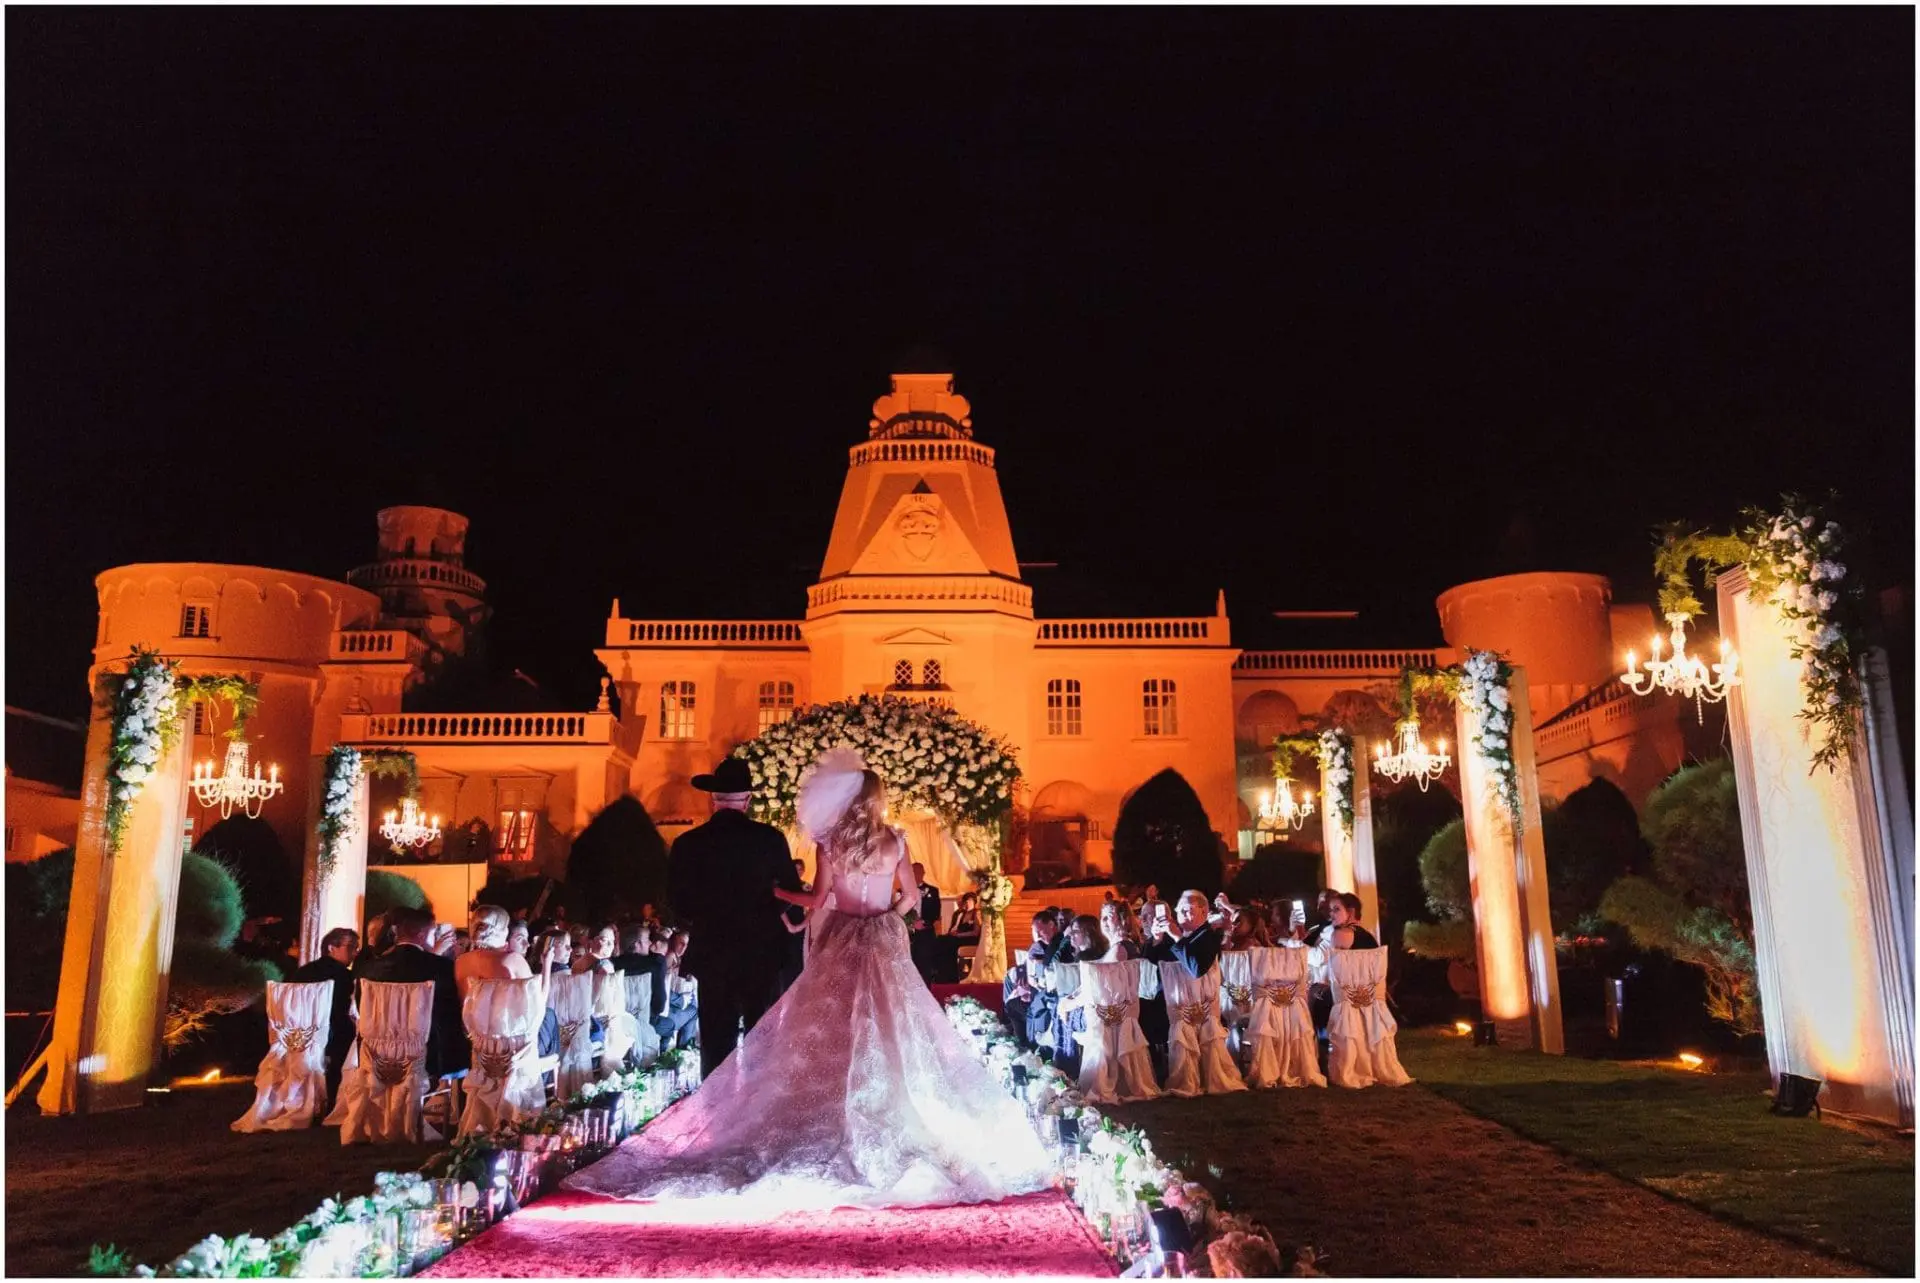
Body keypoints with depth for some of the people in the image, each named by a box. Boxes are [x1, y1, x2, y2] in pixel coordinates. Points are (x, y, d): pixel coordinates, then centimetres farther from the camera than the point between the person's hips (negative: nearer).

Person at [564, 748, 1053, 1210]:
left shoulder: (831, 841, -6)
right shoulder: (895, 840, -4)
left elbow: (817, 900, -4)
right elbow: (912, 896, 4)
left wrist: (770, 889, 8)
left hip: (840, 946, 0)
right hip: (884, 947, 1)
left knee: (831, 1037, 7)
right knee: (888, 1035, 5)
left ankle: (833, 1129, 10)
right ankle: (891, 1134, 7)